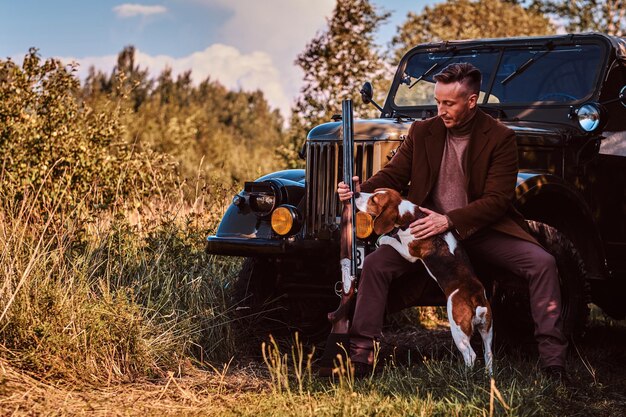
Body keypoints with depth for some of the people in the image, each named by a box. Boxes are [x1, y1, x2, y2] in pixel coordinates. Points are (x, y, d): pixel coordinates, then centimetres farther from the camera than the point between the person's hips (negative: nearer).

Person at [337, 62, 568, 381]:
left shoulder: (500, 138, -7)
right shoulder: (422, 132, 3)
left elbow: (497, 200, -14)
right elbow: (393, 174, 6)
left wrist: (449, 220, -28)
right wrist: (362, 190, -17)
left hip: (483, 231, -2)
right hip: (428, 231, 2)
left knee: (542, 263, -23)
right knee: (374, 264, -20)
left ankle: (553, 360, -15)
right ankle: (359, 355, -12)